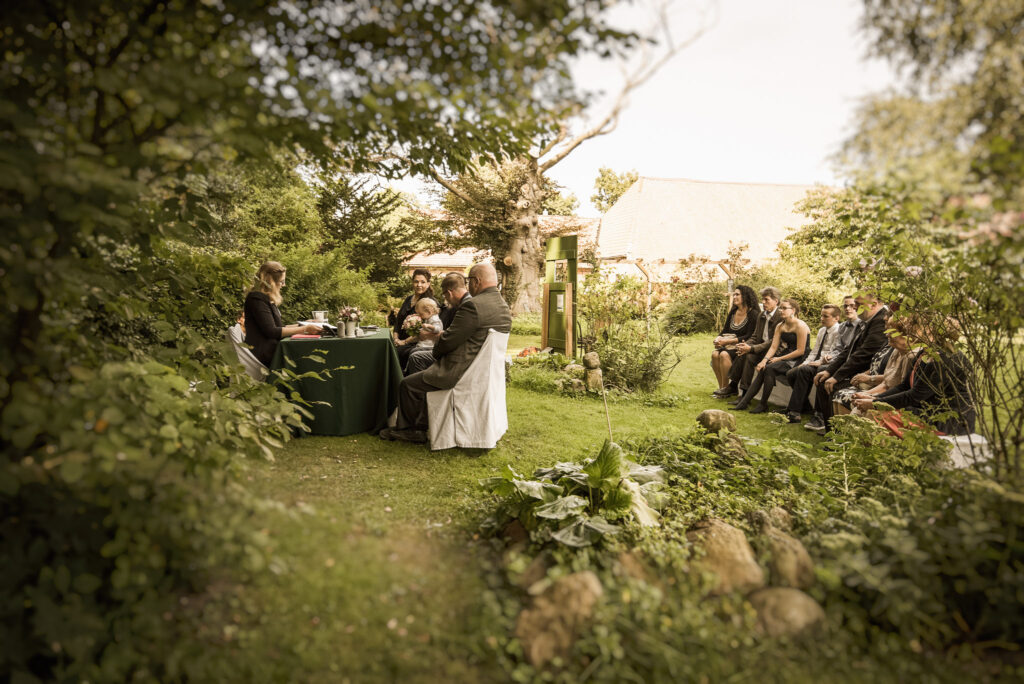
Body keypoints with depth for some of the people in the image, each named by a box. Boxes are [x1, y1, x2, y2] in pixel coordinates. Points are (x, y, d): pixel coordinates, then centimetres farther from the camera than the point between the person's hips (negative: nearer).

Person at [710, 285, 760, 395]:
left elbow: (749, 336, -14)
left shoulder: (753, 314, -8)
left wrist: (728, 341, -19)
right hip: (730, 345, 7)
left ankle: (725, 387, -23)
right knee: (715, 354, -22)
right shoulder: (732, 312, 14)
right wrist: (718, 339, -5)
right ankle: (721, 386, -18)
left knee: (724, 354, -32)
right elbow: (724, 331, 18)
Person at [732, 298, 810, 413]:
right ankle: (745, 400, -21)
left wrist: (779, 359, -13)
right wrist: (765, 360, -12)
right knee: (762, 368, -18)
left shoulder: (800, 326, -12)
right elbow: (773, 346, 6)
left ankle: (763, 404, -18)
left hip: (797, 361, -7)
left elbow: (800, 351, -15)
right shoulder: (780, 326, 13)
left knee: (769, 368, -28)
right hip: (784, 358, 7)